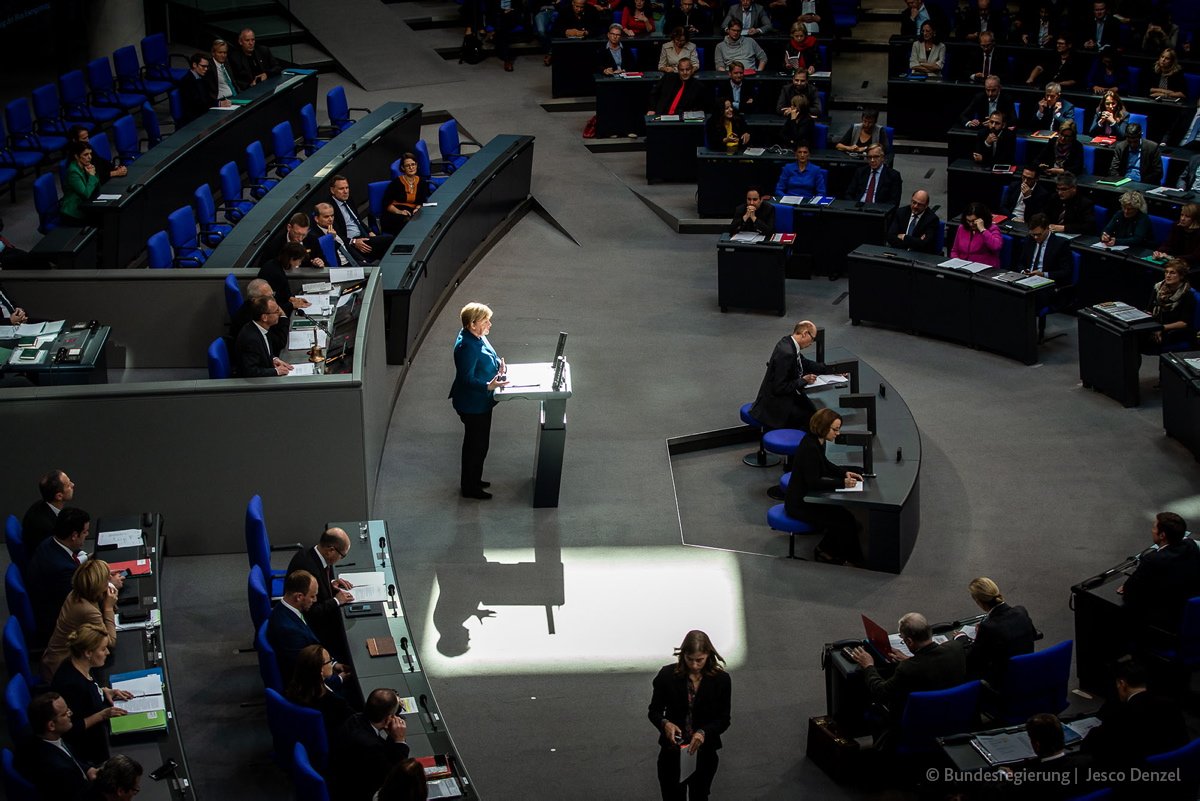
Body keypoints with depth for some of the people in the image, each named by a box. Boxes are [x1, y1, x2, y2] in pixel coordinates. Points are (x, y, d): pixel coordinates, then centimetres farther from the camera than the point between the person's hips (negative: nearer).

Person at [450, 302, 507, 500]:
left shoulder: (477, 337, 2)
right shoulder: (467, 346, -29)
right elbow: (466, 379, -28)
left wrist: (498, 364, 0)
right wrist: (489, 386, -40)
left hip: (481, 402, 10)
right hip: (472, 405, -10)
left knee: (479, 443, 23)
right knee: (476, 445, 4)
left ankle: (474, 480, 39)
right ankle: (469, 488, 18)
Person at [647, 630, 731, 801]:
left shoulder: (721, 679, -9)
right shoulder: (667, 675, -10)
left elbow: (723, 720, -4)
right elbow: (654, 711, -1)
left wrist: (703, 733, -23)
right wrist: (665, 723, -23)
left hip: (704, 755, 1)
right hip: (672, 753, -1)